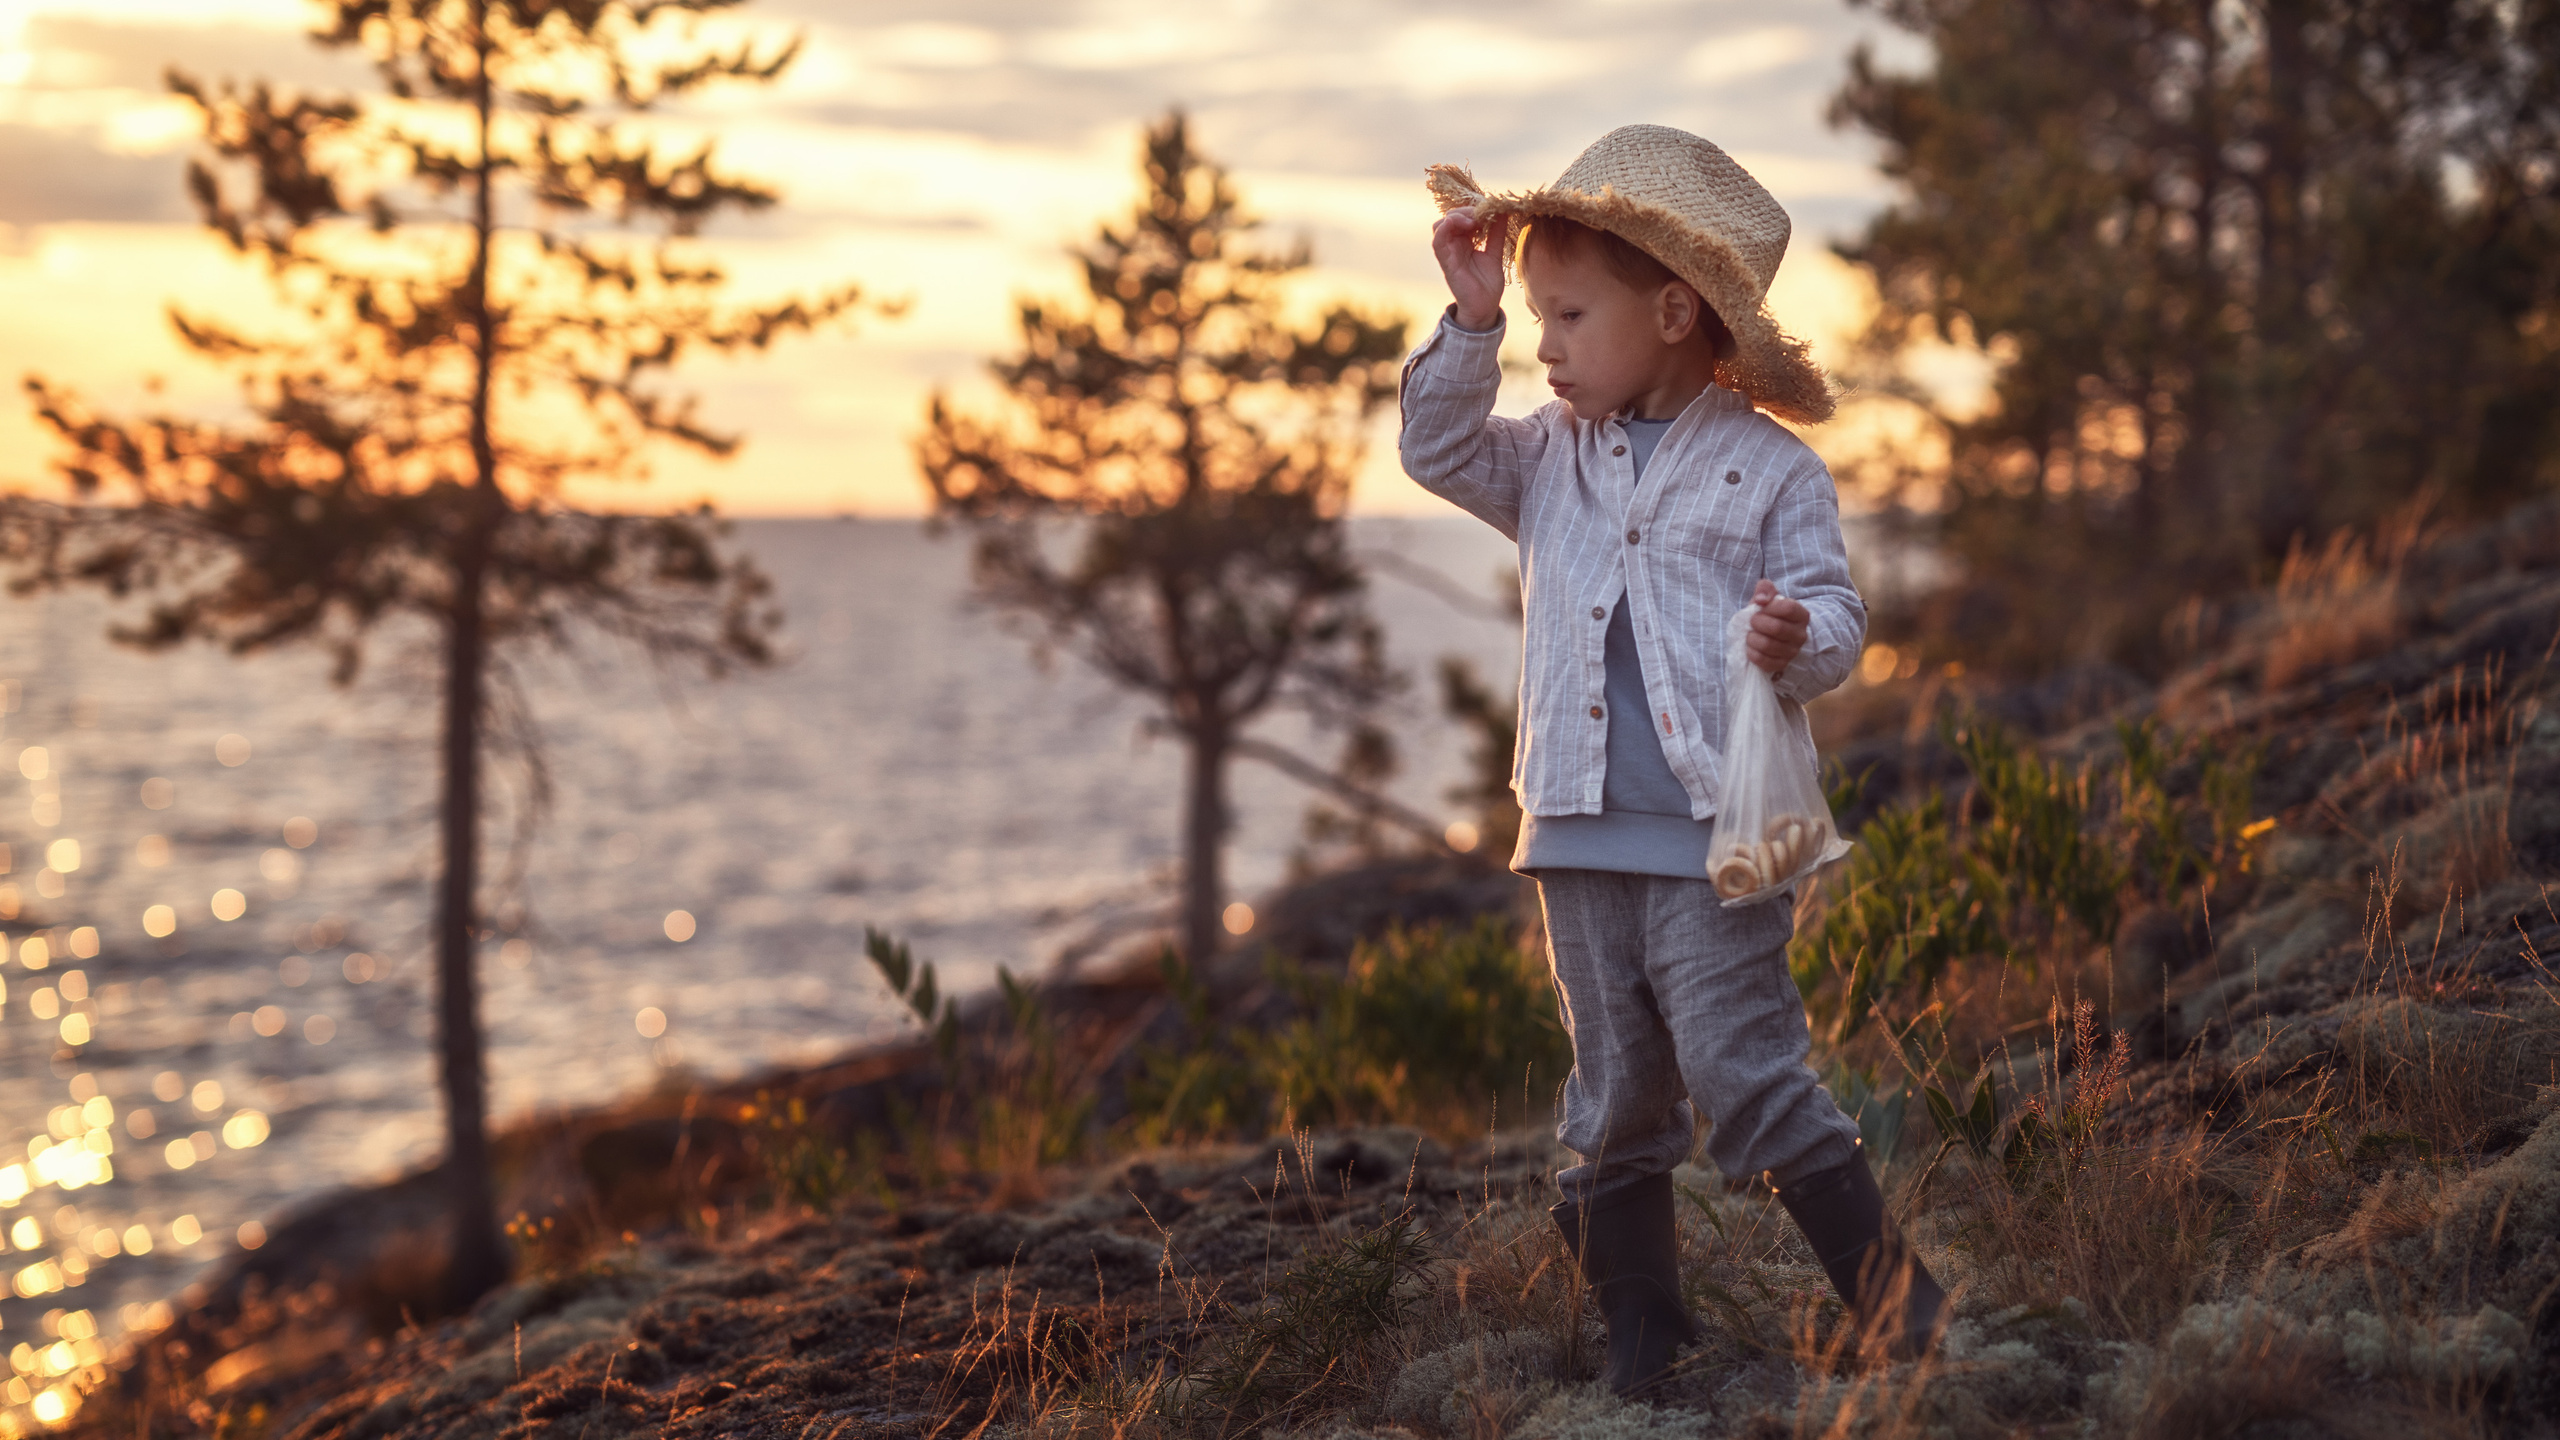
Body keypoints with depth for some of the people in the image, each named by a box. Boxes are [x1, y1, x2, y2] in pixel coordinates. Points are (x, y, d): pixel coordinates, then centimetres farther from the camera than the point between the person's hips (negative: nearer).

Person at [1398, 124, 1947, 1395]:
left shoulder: (1770, 470, -3)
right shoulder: (1551, 459, 13)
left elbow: (1834, 609, -5)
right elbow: (1438, 449, 9)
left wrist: (1800, 641, -28)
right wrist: (1472, 318, -1)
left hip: (1713, 840, -6)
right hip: (1581, 836, 6)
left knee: (1743, 1077, -11)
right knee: (1615, 1101, 11)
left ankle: (1898, 1305, 2)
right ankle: (1642, 1347, 21)